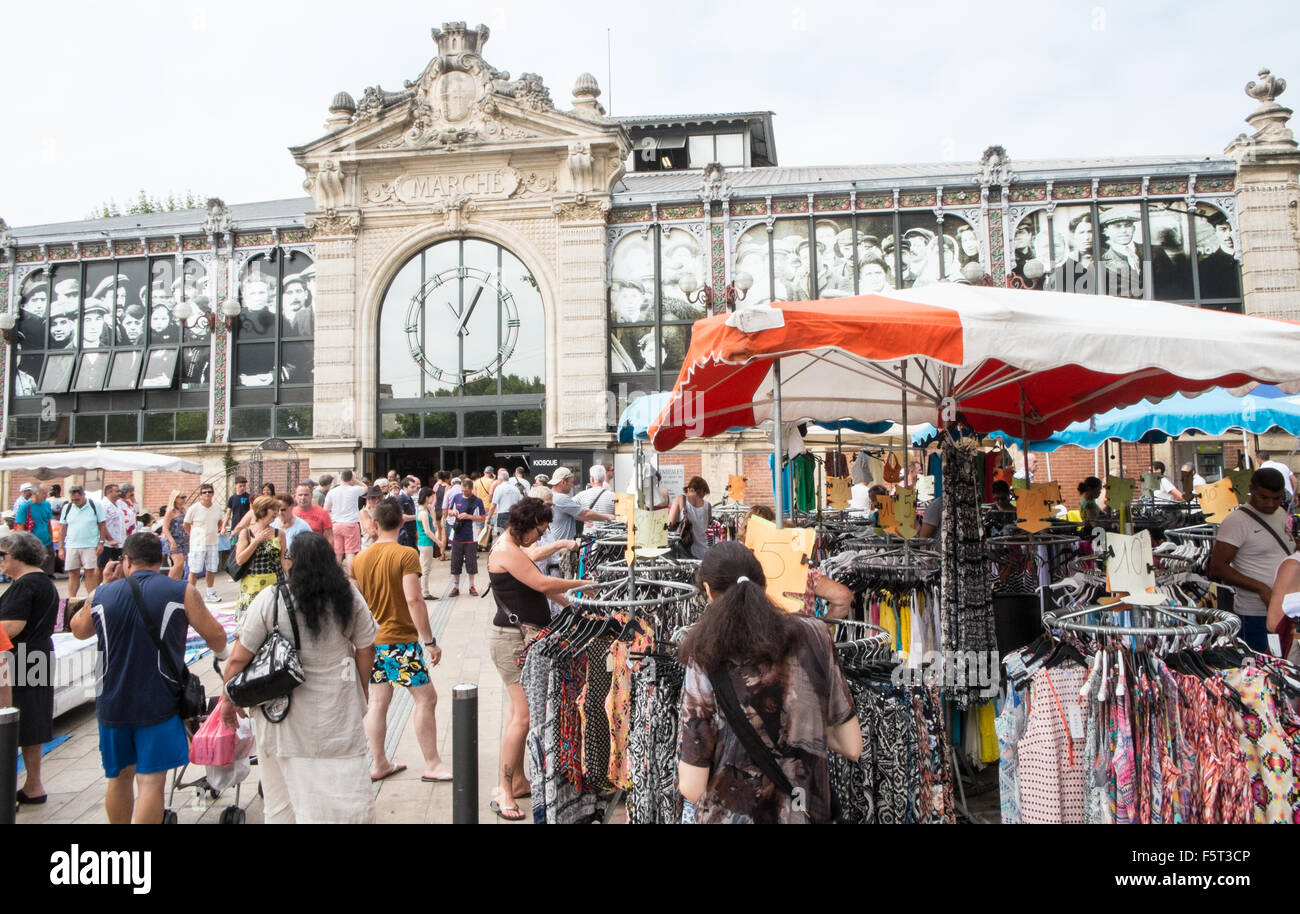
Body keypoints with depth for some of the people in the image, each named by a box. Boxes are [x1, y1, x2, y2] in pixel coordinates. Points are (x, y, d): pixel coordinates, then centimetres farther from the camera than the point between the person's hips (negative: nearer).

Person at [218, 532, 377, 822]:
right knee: (346, 786, 11)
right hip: (338, 709, 1)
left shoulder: (270, 600, -13)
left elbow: (239, 657, -8)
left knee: (285, 798, 14)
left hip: (284, 712, -1)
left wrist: (228, 698, 8)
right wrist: (362, 691, 17)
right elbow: (365, 649, 1)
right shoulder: (349, 596, -6)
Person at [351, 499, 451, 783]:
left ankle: (378, 764, 21)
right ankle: (432, 765, 5)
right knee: (426, 698, 1)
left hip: (371, 641, 7)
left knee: (377, 701, 13)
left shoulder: (360, 559, 5)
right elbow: (413, 600, -22)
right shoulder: (406, 555, -14)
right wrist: (429, 640, -17)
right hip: (401, 640, -7)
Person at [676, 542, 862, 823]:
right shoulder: (814, 636, -10)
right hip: (808, 812, 3)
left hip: (733, 815, -2)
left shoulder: (706, 664, -18)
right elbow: (852, 747, -2)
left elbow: (692, 787, -15)